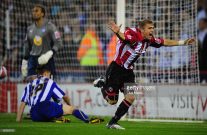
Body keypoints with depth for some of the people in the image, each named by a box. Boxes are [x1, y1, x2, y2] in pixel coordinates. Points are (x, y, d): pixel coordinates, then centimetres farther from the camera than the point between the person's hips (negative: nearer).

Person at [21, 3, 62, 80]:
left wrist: (49, 54, -22)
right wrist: (24, 62, 18)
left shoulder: (49, 27, -5)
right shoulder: (30, 29, 13)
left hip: (47, 60, -5)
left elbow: (58, 43, -10)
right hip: (33, 59, 5)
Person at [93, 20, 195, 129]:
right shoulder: (133, 34, -25)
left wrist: (183, 42, 15)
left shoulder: (149, 40, -1)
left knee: (130, 98, -7)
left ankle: (112, 123, 8)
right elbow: (123, 37, -48)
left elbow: (165, 42, 15)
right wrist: (117, 32, -72)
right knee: (112, 101, 1)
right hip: (116, 69, -7)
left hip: (128, 72, 7)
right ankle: (102, 83, 33)